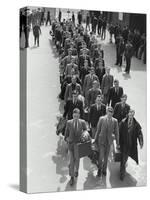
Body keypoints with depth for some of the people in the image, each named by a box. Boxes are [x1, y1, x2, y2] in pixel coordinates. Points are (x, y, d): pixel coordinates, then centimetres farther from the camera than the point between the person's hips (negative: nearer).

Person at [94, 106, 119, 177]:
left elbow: (116, 132, -1)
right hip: (101, 140, -1)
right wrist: (95, 139, 6)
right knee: (101, 156, -4)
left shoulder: (115, 121, -8)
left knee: (106, 157, 14)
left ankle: (104, 170, 35)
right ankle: (100, 169, 23)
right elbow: (98, 130, -1)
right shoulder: (101, 119, -11)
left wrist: (117, 143, 2)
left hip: (109, 141, 1)